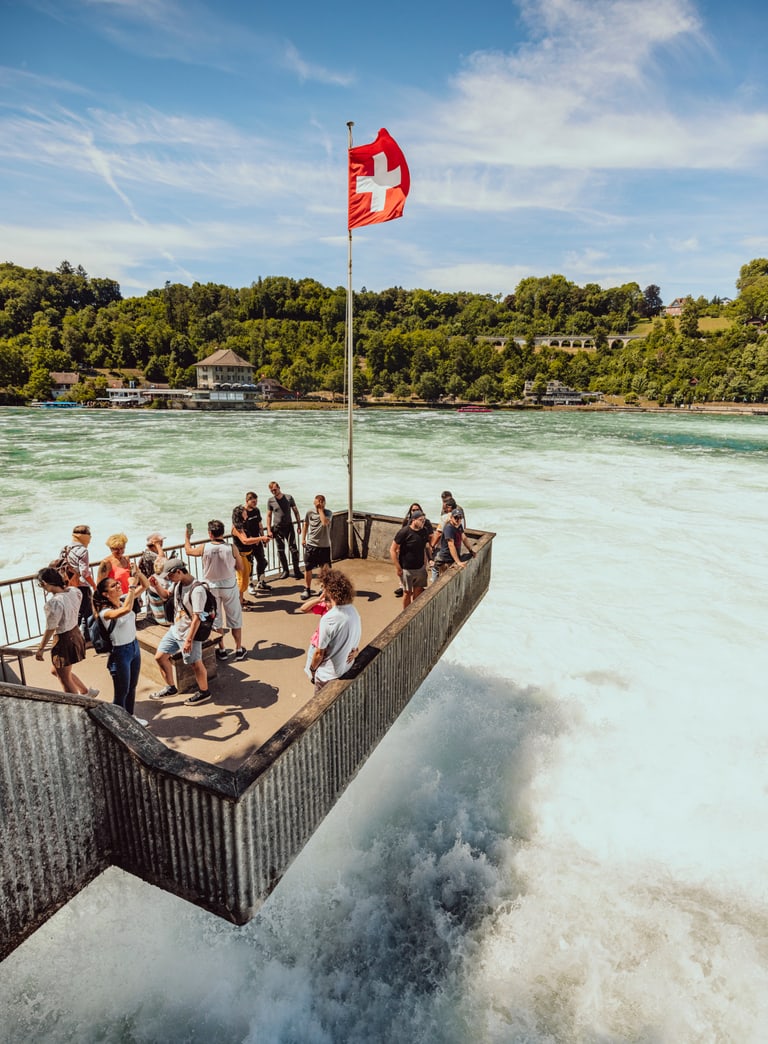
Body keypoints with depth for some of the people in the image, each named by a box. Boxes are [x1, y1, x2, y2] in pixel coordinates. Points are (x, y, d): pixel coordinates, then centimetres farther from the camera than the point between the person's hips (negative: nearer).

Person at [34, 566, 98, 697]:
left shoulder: (54, 602, -28)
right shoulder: (74, 591, -6)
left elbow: (50, 630, -18)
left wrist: (40, 649, -7)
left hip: (64, 640, -9)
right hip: (76, 634, 9)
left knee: (65, 680, 12)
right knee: (57, 671, 30)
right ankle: (87, 692, 38)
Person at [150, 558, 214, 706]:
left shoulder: (197, 590, -25)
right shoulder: (177, 584, 1)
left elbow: (197, 618, -25)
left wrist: (189, 640, -24)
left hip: (188, 633, -9)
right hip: (174, 629, 9)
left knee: (195, 663, 5)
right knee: (160, 657, 13)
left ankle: (204, 692, 27)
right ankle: (170, 688, 32)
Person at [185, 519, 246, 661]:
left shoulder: (204, 548, -14)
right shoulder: (232, 548, -17)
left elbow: (188, 550, 7)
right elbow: (241, 568, -7)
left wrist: (187, 537, 25)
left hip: (212, 588, 1)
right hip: (229, 587, -1)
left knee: (215, 620, 15)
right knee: (235, 619, 12)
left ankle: (221, 650, 24)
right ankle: (239, 650, 18)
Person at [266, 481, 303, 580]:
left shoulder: (289, 497, -4)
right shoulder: (270, 501, -1)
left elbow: (296, 512, 3)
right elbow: (269, 516, 4)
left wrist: (299, 525, -1)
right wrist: (269, 530, -2)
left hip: (288, 526, -1)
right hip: (277, 528, 2)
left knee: (293, 548, -8)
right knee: (280, 550, 6)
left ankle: (296, 570, 1)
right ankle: (285, 571, 18)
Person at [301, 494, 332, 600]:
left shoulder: (328, 513, -8)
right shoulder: (310, 512, -1)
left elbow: (325, 522, -28)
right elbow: (306, 525, 12)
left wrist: (321, 510, -18)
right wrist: (303, 538, 8)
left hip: (324, 546, -1)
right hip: (311, 545, 2)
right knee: (307, 568, 6)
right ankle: (308, 590, 22)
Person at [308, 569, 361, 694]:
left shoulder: (328, 619, -29)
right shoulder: (353, 611, -8)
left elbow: (319, 653, -19)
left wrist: (312, 669, -3)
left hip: (329, 674, -6)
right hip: (348, 668, 6)